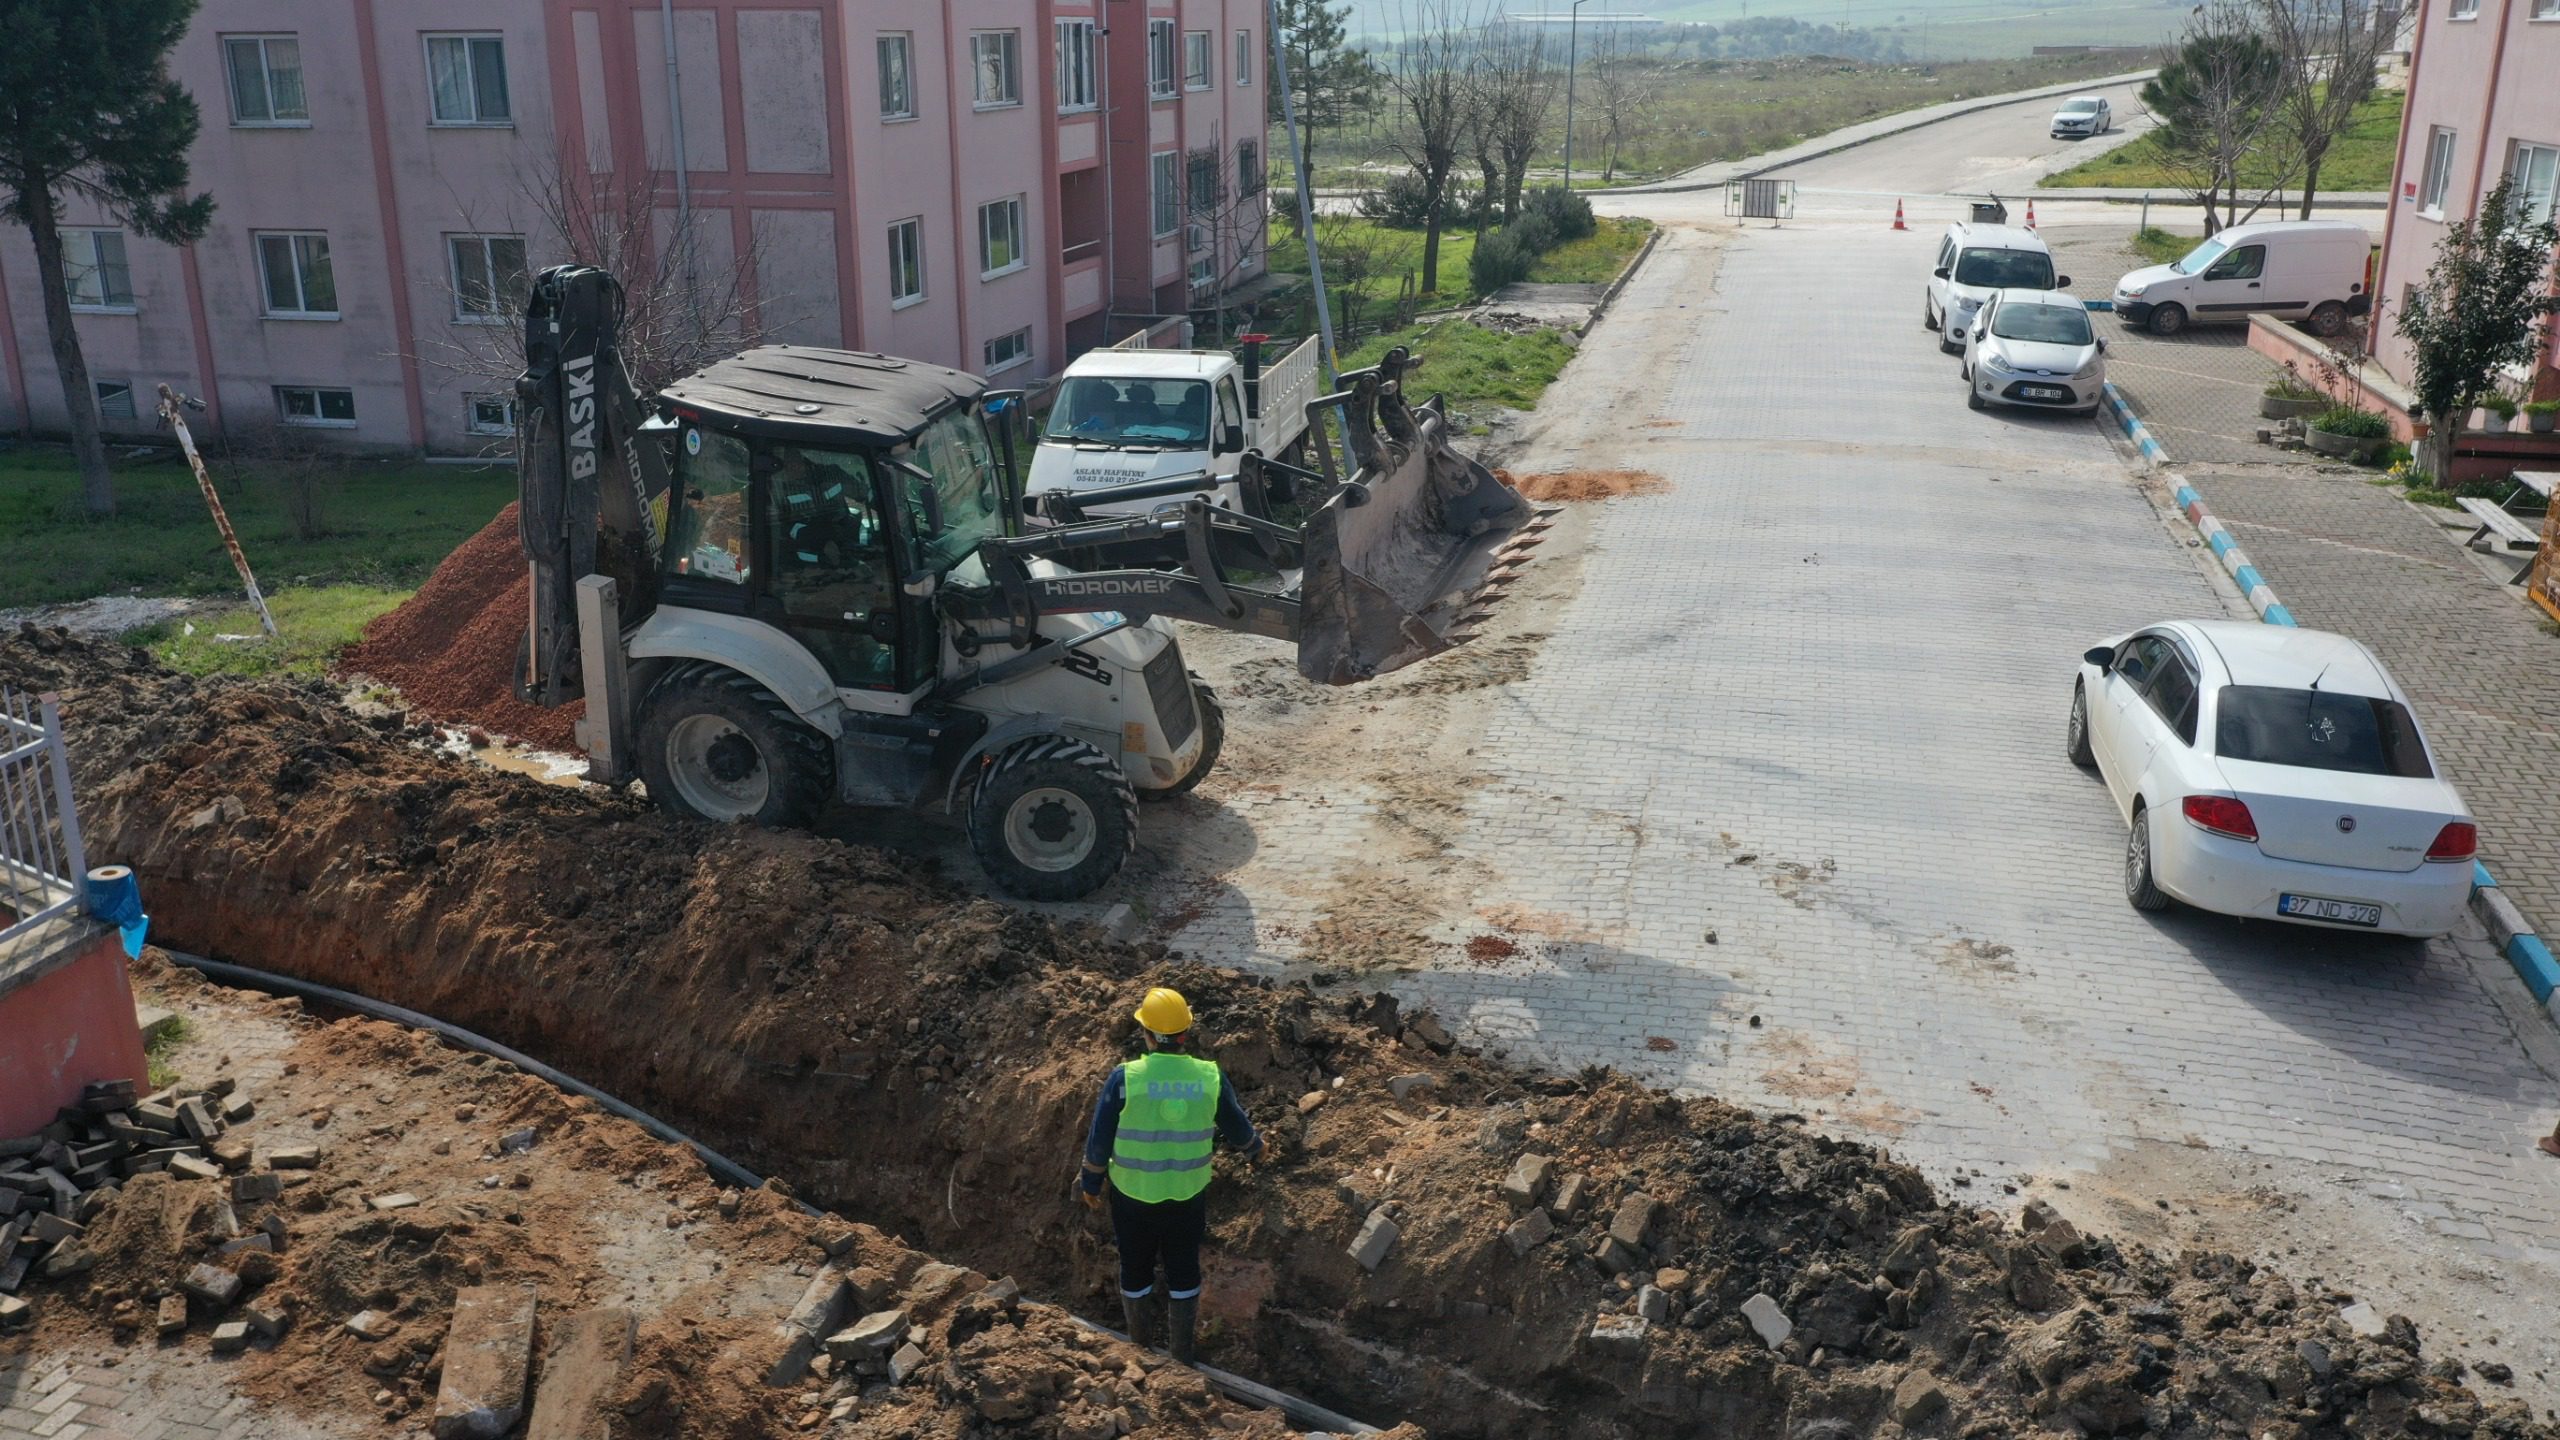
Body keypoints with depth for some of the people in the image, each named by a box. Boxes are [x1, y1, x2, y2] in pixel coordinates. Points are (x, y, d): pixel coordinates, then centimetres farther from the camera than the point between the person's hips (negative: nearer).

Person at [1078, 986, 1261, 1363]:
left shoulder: (1125, 1078, -20)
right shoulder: (1210, 1077, -14)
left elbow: (1098, 1139, -11)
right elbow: (1237, 1126, 3)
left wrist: (1091, 1183, 7)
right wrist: (1254, 1148, 26)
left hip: (1133, 1195, -1)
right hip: (1188, 1195, 1)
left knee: (1136, 1272, 20)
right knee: (1183, 1274, 20)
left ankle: (1141, 1351, 36)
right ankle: (1181, 1355, 33)